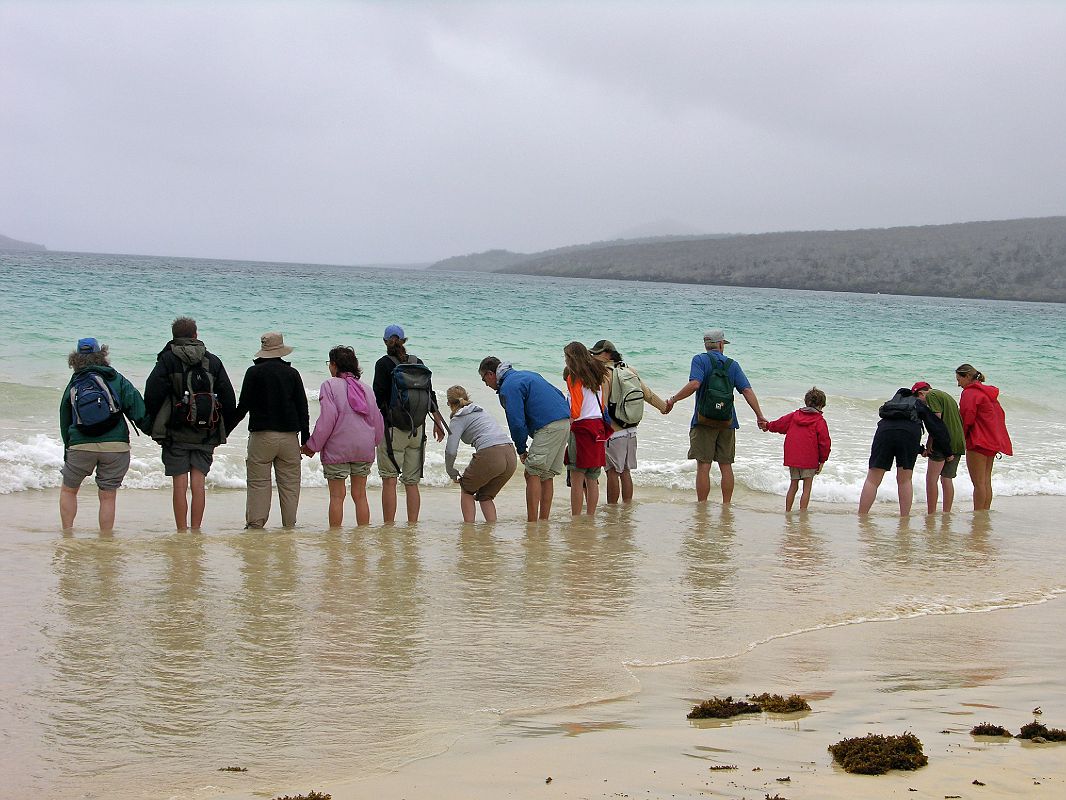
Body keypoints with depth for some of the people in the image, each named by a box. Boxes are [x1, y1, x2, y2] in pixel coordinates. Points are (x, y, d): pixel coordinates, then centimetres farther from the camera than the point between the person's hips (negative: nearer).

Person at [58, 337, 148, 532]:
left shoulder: (73, 385, 8)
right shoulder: (115, 379, 2)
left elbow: (64, 420, 15)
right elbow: (136, 407, -6)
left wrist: (67, 448, 24)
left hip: (80, 445, 1)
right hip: (116, 445, -1)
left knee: (68, 490, 17)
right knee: (108, 496, 5)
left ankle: (67, 533, 10)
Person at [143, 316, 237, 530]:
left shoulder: (167, 359, 0)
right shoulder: (213, 361, 9)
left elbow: (152, 394, -10)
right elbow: (229, 399, 8)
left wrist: (152, 425, 1)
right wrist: (223, 430, 15)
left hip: (176, 432, -2)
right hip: (206, 433, 2)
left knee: (180, 483, 0)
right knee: (199, 483, 3)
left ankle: (182, 532, 0)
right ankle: (195, 531, 3)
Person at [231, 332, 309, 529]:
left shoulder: (254, 372, -2)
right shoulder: (292, 373, 6)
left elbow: (243, 405, -3)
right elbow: (302, 407, 7)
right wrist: (306, 438, 11)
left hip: (262, 435, -2)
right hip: (289, 436, 2)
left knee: (258, 482, 0)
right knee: (290, 483, 7)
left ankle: (255, 523, -3)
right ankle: (289, 524, 7)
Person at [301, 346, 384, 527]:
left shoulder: (330, 385, -6)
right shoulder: (365, 389, 11)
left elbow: (327, 419, -12)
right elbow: (377, 419, 12)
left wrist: (312, 446, -5)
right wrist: (374, 443, 26)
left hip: (337, 449, -5)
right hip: (364, 450, 5)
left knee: (337, 496, 0)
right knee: (360, 495, 10)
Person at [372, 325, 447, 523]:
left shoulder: (384, 364, -5)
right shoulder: (418, 363, 8)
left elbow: (378, 397, -10)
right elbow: (430, 395, 11)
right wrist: (438, 423, 20)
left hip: (392, 429, -4)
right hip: (417, 430, 4)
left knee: (389, 481, -3)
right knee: (412, 482, 9)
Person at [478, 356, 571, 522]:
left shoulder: (508, 387, -6)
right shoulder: (527, 375, 24)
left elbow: (517, 423, -12)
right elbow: (559, 395, 25)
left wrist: (521, 450, 1)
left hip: (548, 427, -9)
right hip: (565, 422, 9)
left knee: (532, 473, -7)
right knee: (547, 475, 12)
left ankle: (532, 523, -11)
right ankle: (544, 521, 13)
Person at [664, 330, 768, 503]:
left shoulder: (700, 360, -2)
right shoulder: (732, 364, 8)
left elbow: (694, 384, -19)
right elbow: (747, 390, 0)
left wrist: (673, 400, -14)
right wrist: (759, 416, 2)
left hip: (704, 420, -3)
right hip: (727, 422, 3)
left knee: (703, 466, -3)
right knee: (726, 466, 10)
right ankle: (726, 505, 12)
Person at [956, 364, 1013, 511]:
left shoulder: (970, 393, -11)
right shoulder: (989, 392, 17)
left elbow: (967, 418, -17)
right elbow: (1000, 414, 19)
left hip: (978, 442, -9)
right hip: (993, 442, 9)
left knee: (978, 482, -8)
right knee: (986, 481, 12)